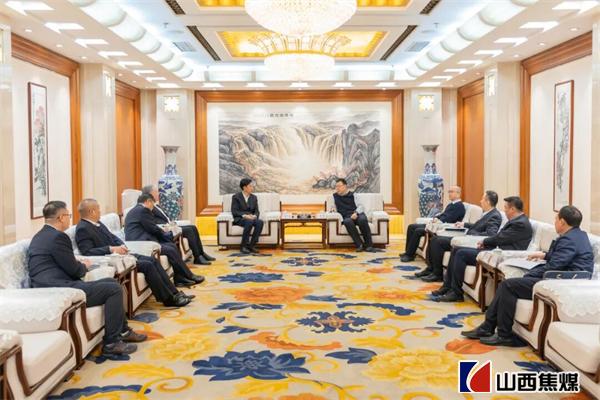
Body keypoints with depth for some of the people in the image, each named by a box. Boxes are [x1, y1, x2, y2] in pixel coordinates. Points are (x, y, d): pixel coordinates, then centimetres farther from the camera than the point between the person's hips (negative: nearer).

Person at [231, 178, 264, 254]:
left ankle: (251, 245, -25)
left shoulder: (254, 198, 14)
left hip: (251, 218, 5)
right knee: (249, 222, -38)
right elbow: (234, 211, -8)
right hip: (239, 219, -4)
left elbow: (257, 211, 10)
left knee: (260, 222, -29)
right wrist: (245, 215, -23)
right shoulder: (236, 197, -1)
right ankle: (243, 246, -28)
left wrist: (254, 216, -15)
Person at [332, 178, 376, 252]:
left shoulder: (353, 195, 13)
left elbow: (361, 206, 4)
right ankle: (359, 245, -36)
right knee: (347, 222, -38)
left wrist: (356, 213, -16)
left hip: (358, 215, -1)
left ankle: (368, 245, -30)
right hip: (347, 217, 1)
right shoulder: (335, 196, 21)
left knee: (362, 219, -37)